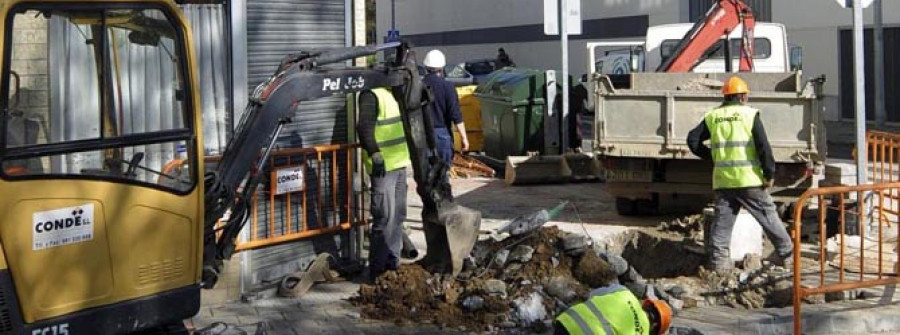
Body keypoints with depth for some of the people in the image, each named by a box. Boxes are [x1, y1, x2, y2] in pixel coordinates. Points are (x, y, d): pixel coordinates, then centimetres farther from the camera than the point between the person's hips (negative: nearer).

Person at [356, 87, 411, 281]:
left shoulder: (392, 94, 16)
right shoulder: (371, 95, -13)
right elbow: (364, 127, -21)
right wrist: (374, 153, -27)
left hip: (398, 163, 10)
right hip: (383, 166, -10)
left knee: (398, 216, 15)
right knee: (385, 219, -8)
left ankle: (392, 264, 25)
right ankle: (378, 271, -2)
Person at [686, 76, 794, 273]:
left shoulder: (712, 117, 8)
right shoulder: (750, 114, -3)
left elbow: (693, 140, 6)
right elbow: (763, 146, -9)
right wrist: (769, 174, -4)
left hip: (722, 180, 3)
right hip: (749, 179, -3)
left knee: (723, 220, 7)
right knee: (768, 216, 9)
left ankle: (719, 260, 2)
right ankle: (785, 253, 18)